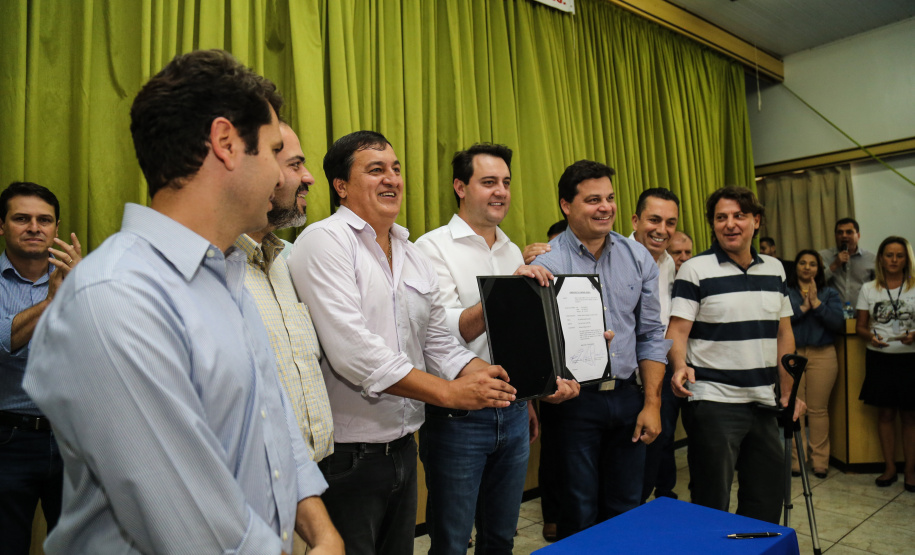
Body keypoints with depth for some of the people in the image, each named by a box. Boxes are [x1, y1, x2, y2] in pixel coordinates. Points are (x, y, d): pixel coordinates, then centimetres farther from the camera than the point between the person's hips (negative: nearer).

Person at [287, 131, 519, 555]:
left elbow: (438, 343, 11)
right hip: (346, 454, -7)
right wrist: (449, 392, -19)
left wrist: (485, 375, -9)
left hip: (402, 446, 7)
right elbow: (352, 350, -23)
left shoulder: (414, 256, 11)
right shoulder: (324, 242, -13)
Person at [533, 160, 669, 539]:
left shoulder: (638, 258, 4)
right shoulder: (547, 262, -10)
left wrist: (652, 403, 4)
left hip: (627, 396, 4)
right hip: (574, 399, -4)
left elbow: (651, 334, 7)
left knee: (626, 507, 15)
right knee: (580, 511, 9)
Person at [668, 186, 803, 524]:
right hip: (712, 403, -5)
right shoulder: (695, 270, -6)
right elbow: (677, 330, -11)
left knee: (767, 502, 15)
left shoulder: (775, 269, 11)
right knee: (711, 504, 2)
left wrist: (787, 391, 10)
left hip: (763, 403, 6)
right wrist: (680, 366, -30)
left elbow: (783, 333, 15)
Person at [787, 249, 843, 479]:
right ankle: (796, 459, 12)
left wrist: (817, 304, -10)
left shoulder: (829, 294, 11)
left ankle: (820, 460, 15)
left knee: (818, 409, 4)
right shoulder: (785, 292, 6)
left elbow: (839, 324, -4)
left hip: (822, 356, 1)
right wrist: (803, 307, -13)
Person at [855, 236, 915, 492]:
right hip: (879, 357, 2)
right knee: (885, 413, 7)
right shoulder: (868, 289, 7)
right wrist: (871, 337, -12)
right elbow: (860, 326, 8)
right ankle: (890, 468, 18)